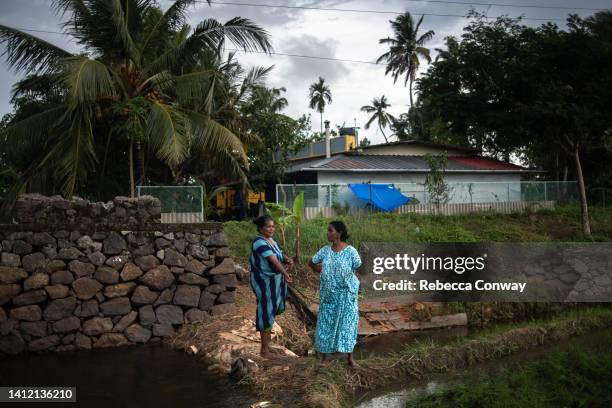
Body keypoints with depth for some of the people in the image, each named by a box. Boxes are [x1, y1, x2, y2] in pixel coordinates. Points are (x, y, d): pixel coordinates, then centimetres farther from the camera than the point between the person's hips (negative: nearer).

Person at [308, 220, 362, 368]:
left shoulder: (350, 251, -12)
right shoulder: (325, 250, 0)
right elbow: (311, 263, 13)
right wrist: (323, 272, 6)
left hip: (346, 293, -3)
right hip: (328, 293, 3)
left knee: (347, 322, 3)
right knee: (326, 321, 8)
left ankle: (350, 357, 13)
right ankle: (323, 352, 22)